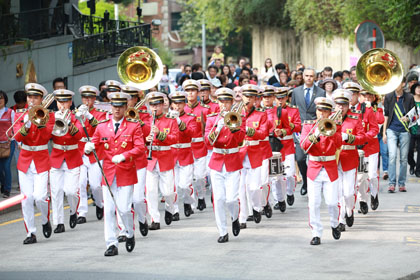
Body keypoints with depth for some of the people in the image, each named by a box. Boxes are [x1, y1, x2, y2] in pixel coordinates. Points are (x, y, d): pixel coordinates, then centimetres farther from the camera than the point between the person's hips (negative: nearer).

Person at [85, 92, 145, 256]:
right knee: (108, 210, -2)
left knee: (124, 209, -7)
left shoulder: (134, 126, 1)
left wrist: (123, 156, -20)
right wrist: (89, 148, -17)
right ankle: (111, 244, 2)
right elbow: (94, 144, 7)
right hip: (108, 174, 2)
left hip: (126, 174, -2)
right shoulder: (102, 127, 9)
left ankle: (130, 235, 22)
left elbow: (140, 147, -7)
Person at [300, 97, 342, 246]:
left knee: (332, 202, -3)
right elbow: (303, 145, -8)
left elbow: (338, 144, -11)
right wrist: (315, 136, -25)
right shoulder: (308, 125, 7)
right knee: (313, 203, -5)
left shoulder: (335, 126, 6)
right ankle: (316, 234, 2)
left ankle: (334, 225, 25)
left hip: (330, 169, 0)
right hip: (314, 168, 0)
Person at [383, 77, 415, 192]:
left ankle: (402, 183, 13)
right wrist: (384, 133, 4)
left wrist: (408, 118, -15)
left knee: (403, 158, 4)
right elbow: (386, 115, 6)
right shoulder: (388, 97, 2)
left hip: (404, 131, 0)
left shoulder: (409, 97, 0)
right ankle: (392, 183, -12)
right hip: (392, 130, 0)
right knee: (392, 155, -14)